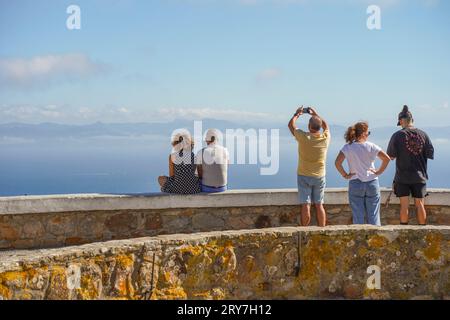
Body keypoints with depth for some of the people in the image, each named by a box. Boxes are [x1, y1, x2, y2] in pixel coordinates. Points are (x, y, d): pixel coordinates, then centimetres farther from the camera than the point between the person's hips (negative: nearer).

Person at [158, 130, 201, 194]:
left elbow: (171, 175, -3)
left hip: (178, 188, -2)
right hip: (193, 188, 2)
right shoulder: (194, 156, -4)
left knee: (161, 178, 29)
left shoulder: (172, 156, -10)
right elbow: (193, 173, 10)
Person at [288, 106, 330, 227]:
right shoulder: (325, 138, -8)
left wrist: (297, 114, 18)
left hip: (304, 176, -3)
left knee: (305, 206, -2)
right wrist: (316, 115, 25)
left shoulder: (304, 137, -16)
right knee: (319, 205, 10)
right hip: (319, 176, 3)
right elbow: (325, 126, 17)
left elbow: (291, 125, 2)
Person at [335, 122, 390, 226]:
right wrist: (379, 172, 1)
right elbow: (386, 158, -9)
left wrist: (345, 175, -3)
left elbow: (337, 162, -14)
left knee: (358, 217, 4)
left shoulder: (348, 147, -5)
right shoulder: (371, 146, -4)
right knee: (373, 216, 8)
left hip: (355, 184, 0)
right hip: (372, 183, 0)